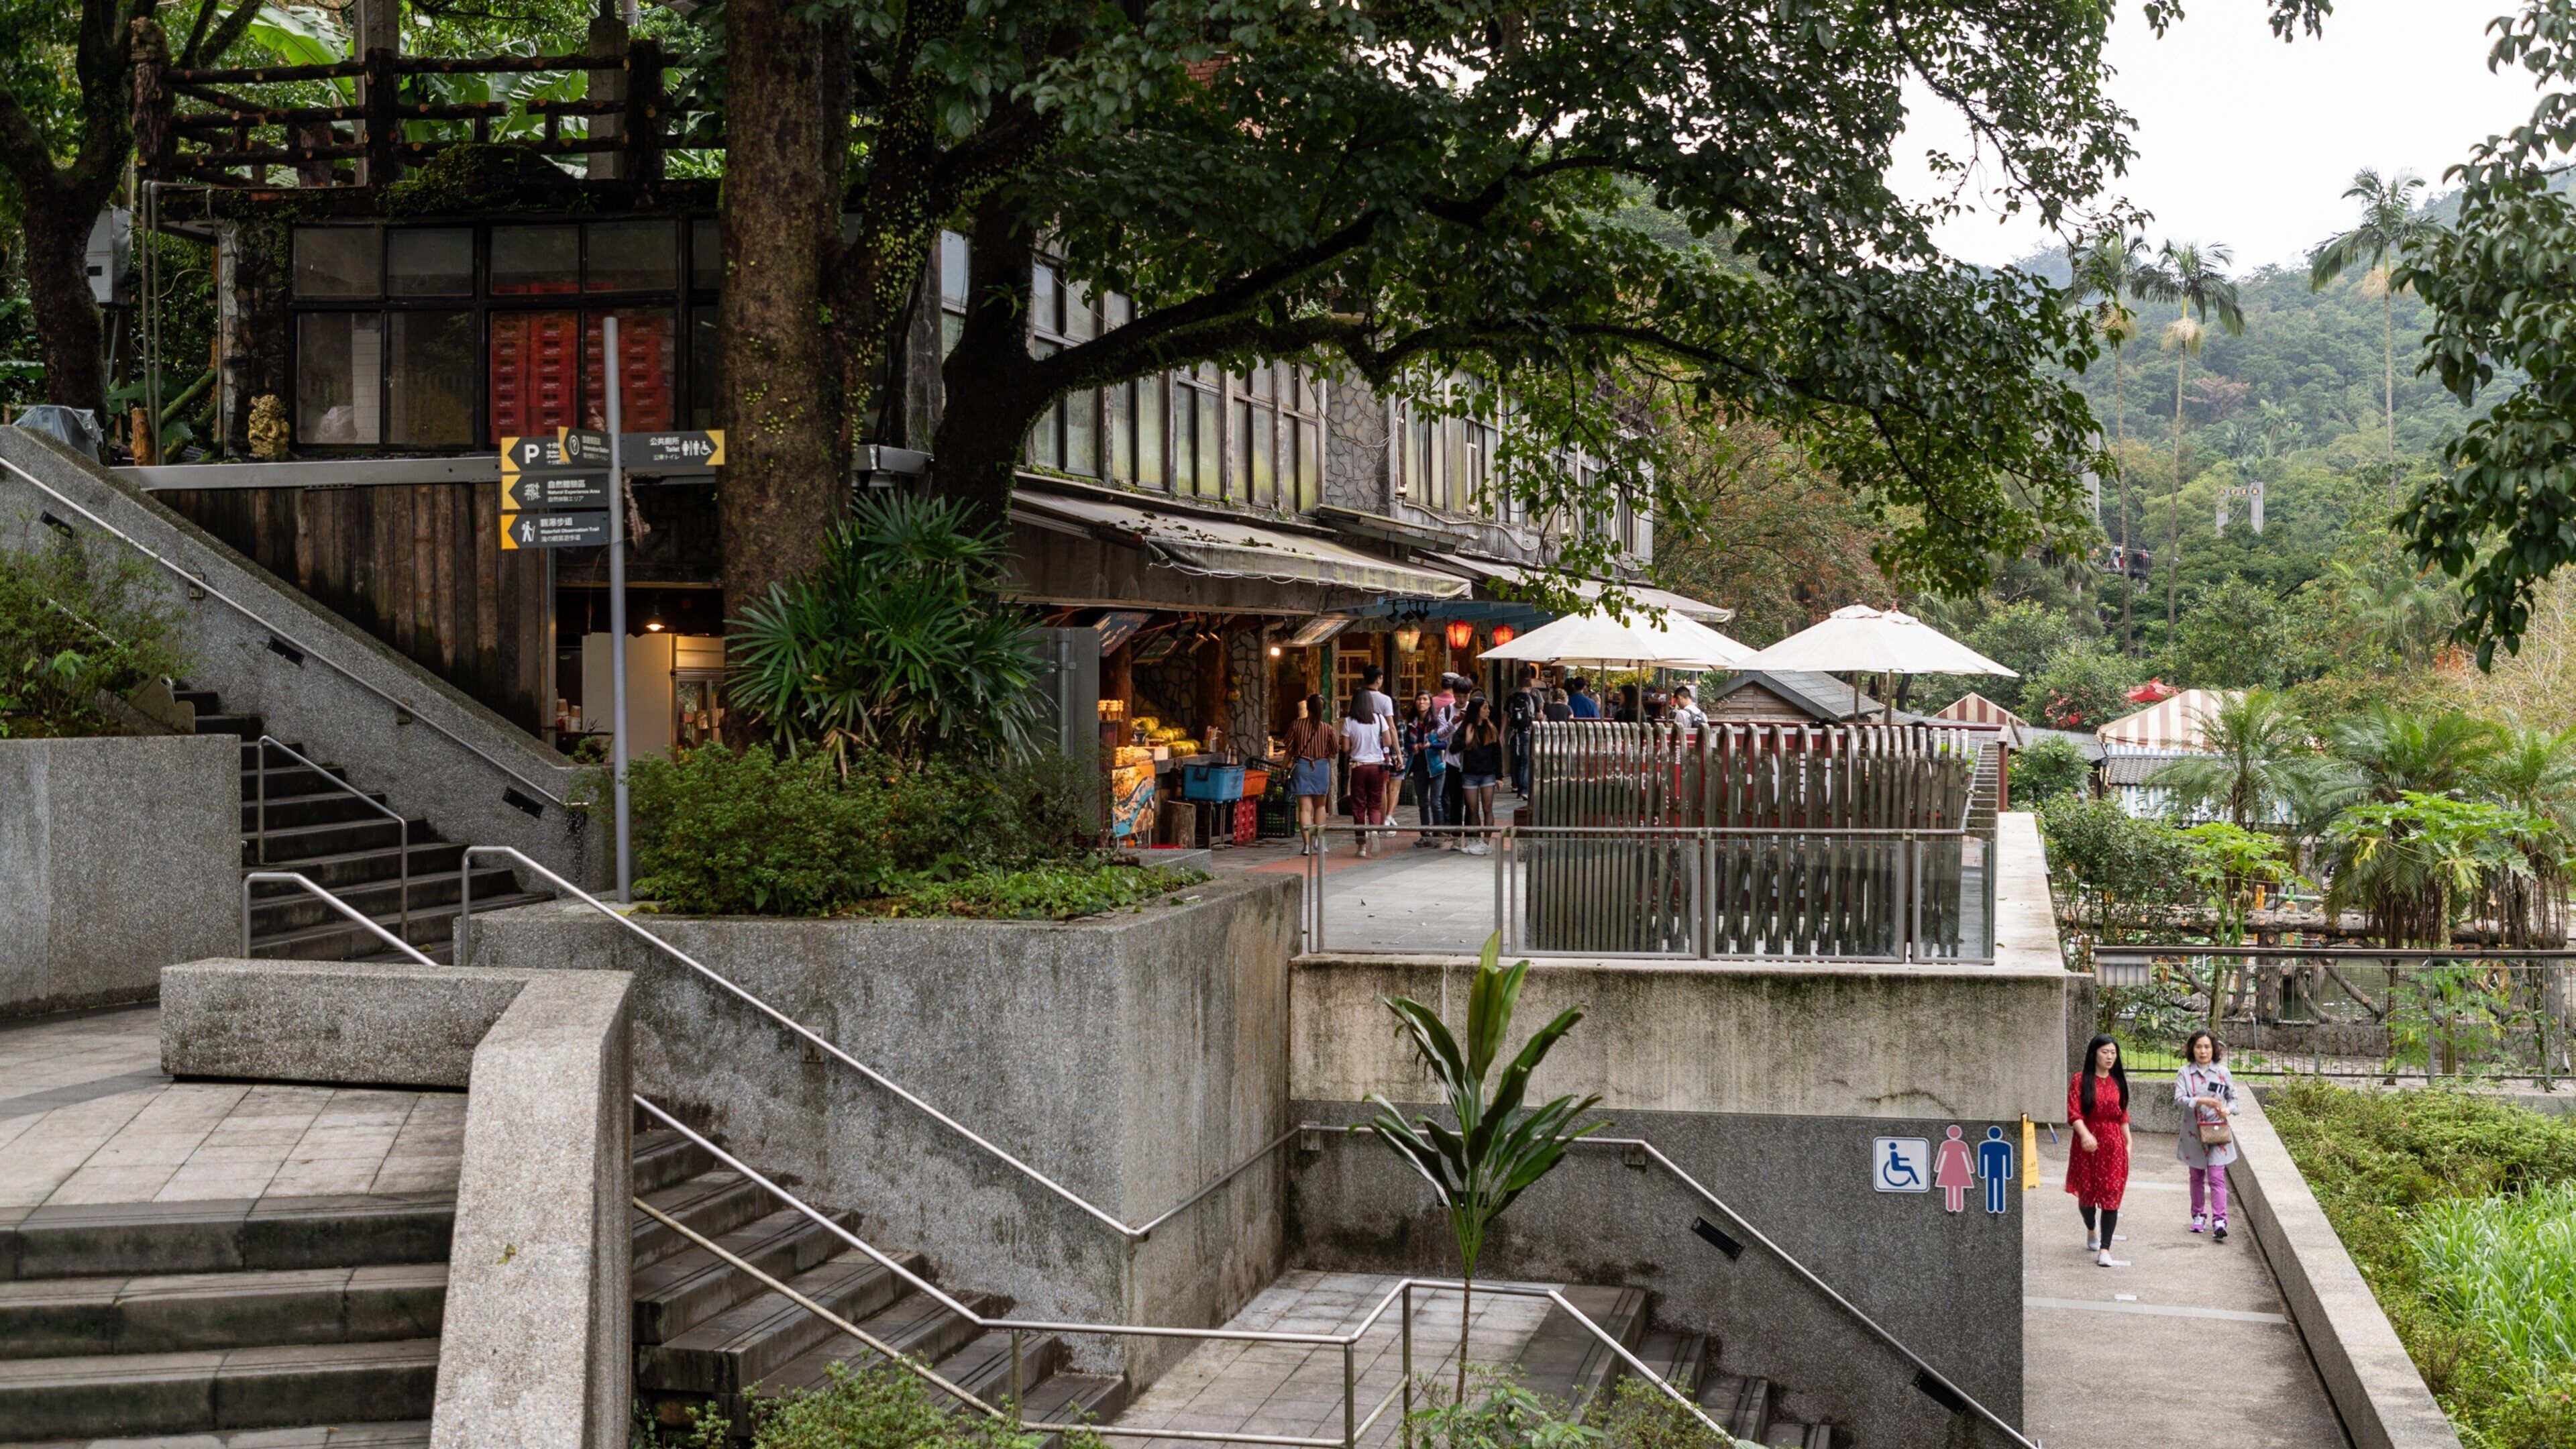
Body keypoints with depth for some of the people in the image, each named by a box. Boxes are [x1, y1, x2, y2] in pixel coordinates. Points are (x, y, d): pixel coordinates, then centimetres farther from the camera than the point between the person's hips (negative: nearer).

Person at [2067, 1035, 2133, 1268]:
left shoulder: (2117, 1082, 9)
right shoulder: (2081, 1080, -3)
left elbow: (2123, 1116, 15)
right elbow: (2074, 1113, -12)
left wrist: (2128, 1143, 12)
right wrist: (2085, 1134, -27)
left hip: (2113, 1144, 2)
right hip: (2088, 1144, -2)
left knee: (2111, 1195, -6)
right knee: (2087, 1192, 10)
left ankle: (2104, 1251, -8)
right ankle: (2091, 1231, 42)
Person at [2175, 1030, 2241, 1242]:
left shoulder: (2223, 1073, 2)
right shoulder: (2184, 1073, -2)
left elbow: (2233, 1097, 10)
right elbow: (2179, 1099, -13)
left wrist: (2228, 1110, -12)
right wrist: (2202, 1101, -28)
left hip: (2217, 1131, -1)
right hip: (2194, 1132, 1)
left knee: (2217, 1177, -11)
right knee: (2197, 1177, 14)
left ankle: (2219, 1221, -15)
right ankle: (2199, 1216, 28)